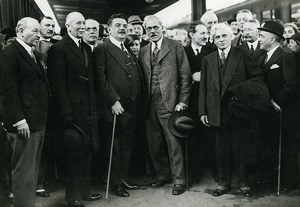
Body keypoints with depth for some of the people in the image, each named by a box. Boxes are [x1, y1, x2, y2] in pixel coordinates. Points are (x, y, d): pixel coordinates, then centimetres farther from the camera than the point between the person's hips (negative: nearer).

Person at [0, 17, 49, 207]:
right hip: (24, 124, -9)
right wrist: (18, 120, -19)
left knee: (32, 170, 16)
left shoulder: (33, 54, 17)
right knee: (24, 172, 0)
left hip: (38, 122, 9)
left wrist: (42, 117, 12)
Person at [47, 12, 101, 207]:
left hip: (89, 110, 6)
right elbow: (57, 83, -13)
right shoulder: (59, 49, -8)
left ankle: (85, 189, 27)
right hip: (72, 110, -6)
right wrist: (65, 113, -17)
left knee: (87, 150, 12)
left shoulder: (87, 48, 14)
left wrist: (94, 108, 10)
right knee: (74, 152, 4)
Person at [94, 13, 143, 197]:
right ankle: (115, 184, 20)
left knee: (128, 146, 15)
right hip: (116, 107, -7)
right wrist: (113, 101, -18)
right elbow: (101, 79, -13)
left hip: (132, 109, 7)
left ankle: (124, 178, 30)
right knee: (116, 147, 5)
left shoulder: (130, 52, 18)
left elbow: (138, 79, 16)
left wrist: (138, 104, 9)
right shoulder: (102, 49, -5)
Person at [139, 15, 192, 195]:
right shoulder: (143, 52, 15)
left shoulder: (176, 47, 1)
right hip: (150, 106, 5)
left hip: (169, 104, -5)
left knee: (174, 145, 0)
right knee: (154, 145, 11)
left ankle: (179, 181, 14)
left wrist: (182, 101, -8)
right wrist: (143, 104, 7)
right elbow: (142, 79, 14)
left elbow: (185, 76, -2)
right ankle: (163, 175, 29)